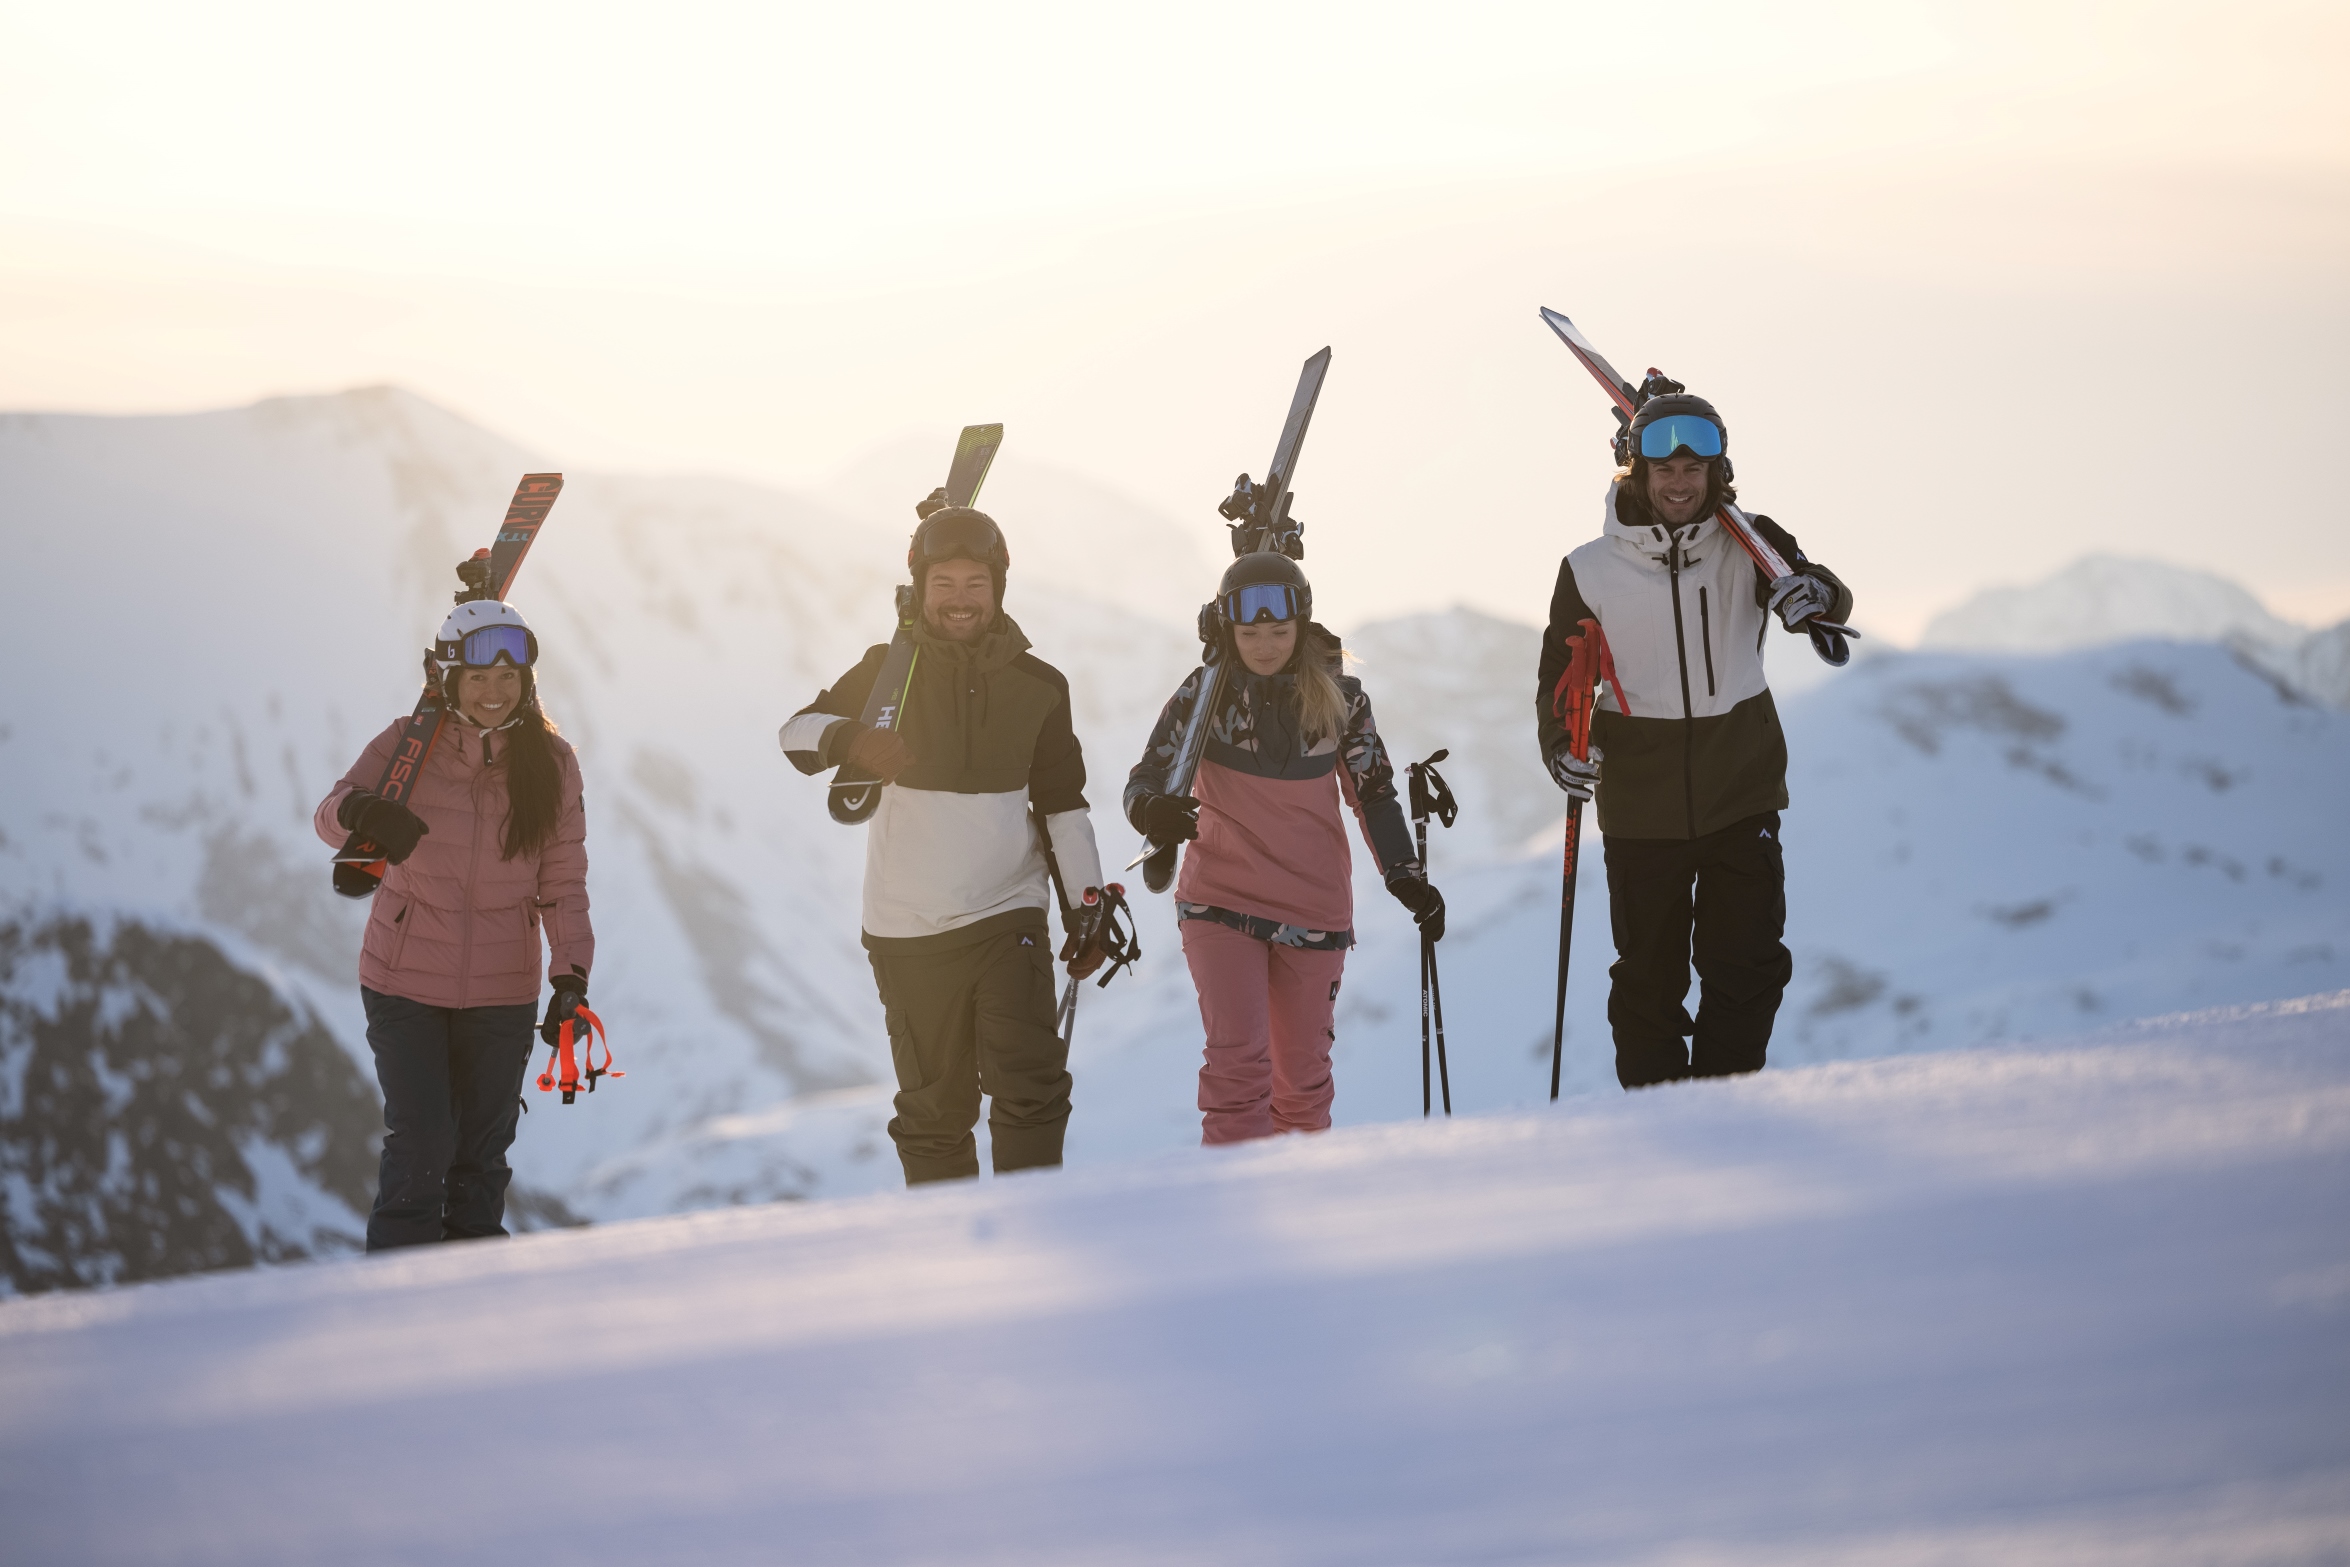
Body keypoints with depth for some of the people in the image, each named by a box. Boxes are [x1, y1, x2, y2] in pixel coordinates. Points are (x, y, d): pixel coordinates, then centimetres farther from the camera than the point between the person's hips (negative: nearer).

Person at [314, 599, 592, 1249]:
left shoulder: (551, 762, -3)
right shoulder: (407, 745, -9)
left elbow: (563, 884, 0)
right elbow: (330, 814, -22)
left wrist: (571, 978, -12)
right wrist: (362, 811, -47)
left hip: (502, 993, 2)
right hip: (405, 982, -2)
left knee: (481, 1156, 9)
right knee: (421, 1144, -11)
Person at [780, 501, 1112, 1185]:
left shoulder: (1038, 686, 5)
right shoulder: (889, 670, 2)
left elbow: (1063, 802, 13)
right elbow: (795, 733, -5)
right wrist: (851, 739, -27)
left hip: (1009, 919, 0)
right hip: (908, 928, 0)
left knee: (1031, 1089, -15)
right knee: (934, 1109, 5)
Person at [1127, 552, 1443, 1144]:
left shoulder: (1338, 696, -1)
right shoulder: (1205, 693, -5)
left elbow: (1374, 792, 10)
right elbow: (1145, 776, -7)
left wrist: (1405, 875, 2)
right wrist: (1153, 811, -30)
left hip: (1314, 908, 2)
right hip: (1221, 901, -2)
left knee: (1302, 1069, 11)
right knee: (1238, 1062, -15)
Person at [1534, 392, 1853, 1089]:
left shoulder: (1747, 548, -2)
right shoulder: (1592, 571, -3)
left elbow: (1829, 598, -14)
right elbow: (1559, 675, 4)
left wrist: (1814, 593, -38)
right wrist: (1563, 743, -15)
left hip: (1742, 794, 1)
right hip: (1642, 802, -1)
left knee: (1748, 968, 0)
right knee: (1649, 978, 6)